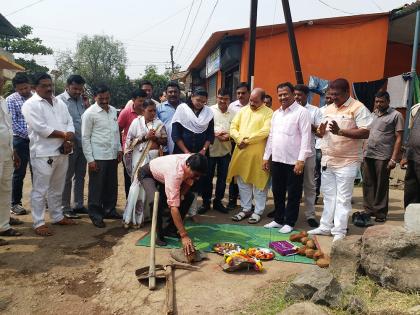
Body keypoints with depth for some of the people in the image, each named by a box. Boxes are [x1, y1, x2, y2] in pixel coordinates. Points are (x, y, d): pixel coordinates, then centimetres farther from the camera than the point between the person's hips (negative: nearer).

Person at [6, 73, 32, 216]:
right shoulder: (11, 100, -2)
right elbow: (12, 123, -8)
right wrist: (28, 135, -13)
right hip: (20, 140, -3)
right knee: (19, 173, 3)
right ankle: (15, 204, 14)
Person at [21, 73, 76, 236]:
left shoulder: (60, 103, 15)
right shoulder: (30, 105, -6)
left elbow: (69, 122, 7)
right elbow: (41, 128, -16)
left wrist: (67, 141, -10)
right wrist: (64, 134, -9)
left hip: (62, 152, 7)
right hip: (43, 153, -7)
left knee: (57, 188, 17)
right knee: (40, 190, -1)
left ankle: (57, 217, 30)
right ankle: (38, 223, 8)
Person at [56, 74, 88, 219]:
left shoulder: (81, 100, 13)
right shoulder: (60, 100, -6)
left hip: (83, 143, 6)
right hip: (70, 144, -6)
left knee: (80, 175, 13)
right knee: (67, 177, 2)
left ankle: (78, 205, 24)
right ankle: (65, 208, 12)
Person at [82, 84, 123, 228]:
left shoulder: (113, 111, 9)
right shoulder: (89, 113, -8)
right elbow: (85, 138, -8)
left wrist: (119, 149, 11)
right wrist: (90, 159, -12)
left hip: (112, 155, 6)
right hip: (98, 157, -6)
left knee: (112, 185, 15)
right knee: (96, 187, 4)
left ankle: (109, 210, 30)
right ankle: (96, 215, 16)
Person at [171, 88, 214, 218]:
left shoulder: (208, 112, 5)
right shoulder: (182, 109, -3)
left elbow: (210, 134, 8)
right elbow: (175, 134, -6)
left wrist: (204, 150, -6)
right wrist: (186, 152, -10)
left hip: (200, 153, 2)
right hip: (182, 152, -2)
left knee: (196, 182, 2)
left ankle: (192, 212, 11)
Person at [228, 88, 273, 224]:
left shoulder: (268, 113, -4)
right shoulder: (243, 110, 12)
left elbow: (265, 131, -16)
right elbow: (233, 127, 7)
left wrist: (247, 140, -16)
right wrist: (239, 139, -11)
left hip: (258, 153, -5)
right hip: (241, 151, 5)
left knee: (258, 183, 5)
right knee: (243, 181, 11)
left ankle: (258, 211, 16)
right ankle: (246, 209, 24)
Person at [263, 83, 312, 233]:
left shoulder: (302, 112, -7)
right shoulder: (276, 113, 13)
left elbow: (306, 137, -13)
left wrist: (301, 160, -18)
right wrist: (266, 157, 12)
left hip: (294, 161, -6)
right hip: (276, 159, 7)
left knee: (293, 194, 6)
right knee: (277, 192, 15)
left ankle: (289, 222, 17)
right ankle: (278, 219, 28)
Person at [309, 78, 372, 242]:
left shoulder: (358, 108, -9)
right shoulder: (329, 108, 12)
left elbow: (365, 133, -17)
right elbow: (321, 132, 19)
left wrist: (340, 131, -27)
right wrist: (320, 131, -6)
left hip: (347, 162, -7)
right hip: (327, 160, 7)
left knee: (343, 198, 1)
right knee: (328, 196, 14)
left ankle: (339, 232, 10)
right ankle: (325, 227, 25)